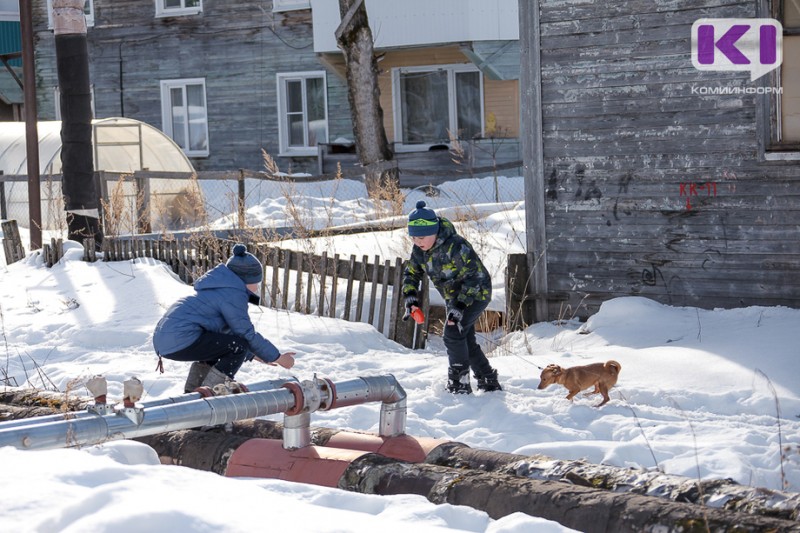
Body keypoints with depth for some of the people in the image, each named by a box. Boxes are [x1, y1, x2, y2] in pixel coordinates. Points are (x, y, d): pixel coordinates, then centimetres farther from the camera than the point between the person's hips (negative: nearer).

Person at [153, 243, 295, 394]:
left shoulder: (221, 289, 25)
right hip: (181, 340, -11)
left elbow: (227, 330, 30)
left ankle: (192, 392, 27)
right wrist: (277, 358, 3)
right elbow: (247, 334, -6)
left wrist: (253, 355, 32)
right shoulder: (234, 294, -7)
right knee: (239, 345, -11)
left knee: (216, 344, 31)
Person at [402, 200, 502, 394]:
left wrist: (459, 307, -35)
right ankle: (488, 381, 24)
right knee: (466, 340, 11)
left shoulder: (456, 246, -32)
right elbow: (411, 273, 6)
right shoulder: (419, 250, -8)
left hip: (476, 293, -9)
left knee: (453, 333, -19)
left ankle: (460, 384, -10)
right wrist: (411, 299, -13)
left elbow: (474, 277, -30)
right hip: (454, 297, 9)